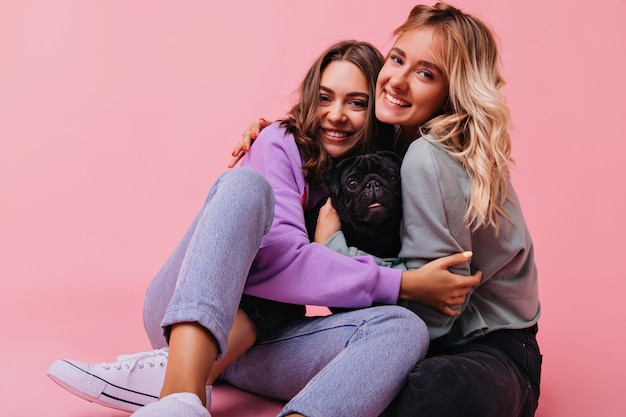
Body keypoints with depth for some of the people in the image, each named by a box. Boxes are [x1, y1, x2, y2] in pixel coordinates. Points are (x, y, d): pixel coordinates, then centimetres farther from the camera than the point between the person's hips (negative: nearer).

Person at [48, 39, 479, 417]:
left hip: (256, 342, 3)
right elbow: (277, 255, -21)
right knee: (245, 183, -27)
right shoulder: (281, 144, -4)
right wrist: (403, 285, -24)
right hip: (184, 321, -3)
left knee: (405, 328, -24)